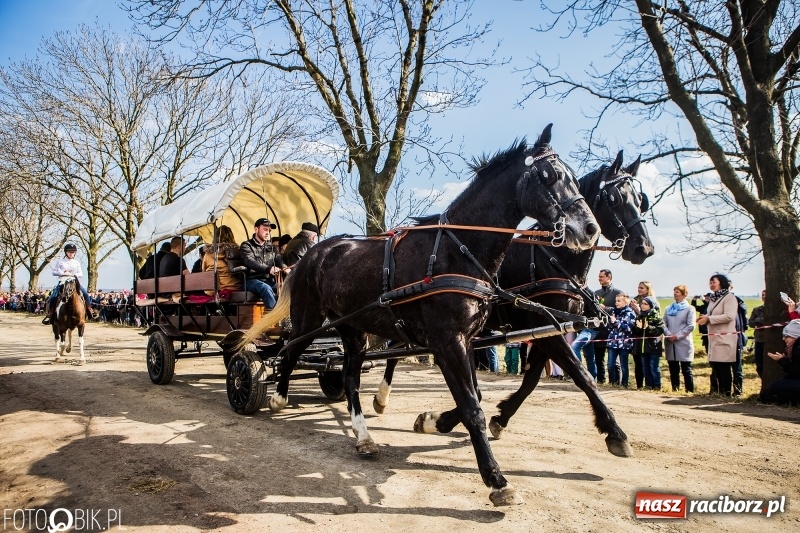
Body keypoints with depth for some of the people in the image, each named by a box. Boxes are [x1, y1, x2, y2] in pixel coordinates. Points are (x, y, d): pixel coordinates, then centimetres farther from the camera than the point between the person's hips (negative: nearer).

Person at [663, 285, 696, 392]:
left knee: (686, 370, -2)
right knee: (673, 370, 9)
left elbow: (691, 326, -9)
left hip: (683, 343, -4)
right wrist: (668, 334, -9)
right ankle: (675, 390, 17)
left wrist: (677, 336, -14)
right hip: (670, 343, 5)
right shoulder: (669, 309, 14)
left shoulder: (689, 308, 0)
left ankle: (689, 391, 4)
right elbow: (663, 324, 9)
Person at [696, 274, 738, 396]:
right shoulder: (713, 299, 17)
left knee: (724, 368, -4)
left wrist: (708, 319, -18)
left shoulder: (729, 297, -8)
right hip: (714, 338, 8)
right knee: (715, 366, 11)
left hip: (725, 339, -8)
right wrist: (704, 318, 3)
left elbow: (729, 316, -20)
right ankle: (716, 392, 19)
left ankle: (727, 393, 3)